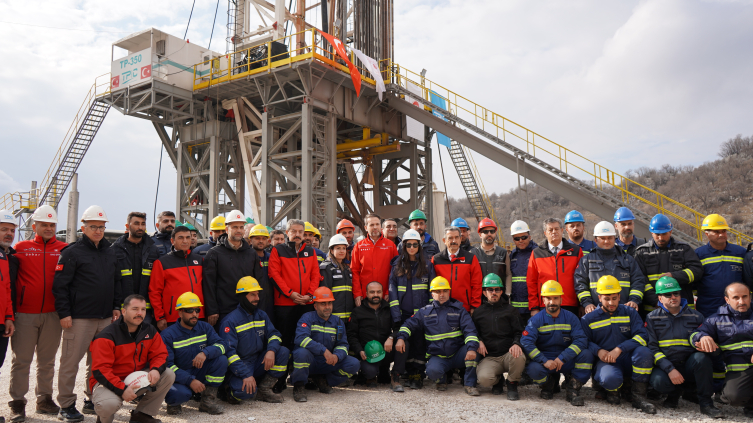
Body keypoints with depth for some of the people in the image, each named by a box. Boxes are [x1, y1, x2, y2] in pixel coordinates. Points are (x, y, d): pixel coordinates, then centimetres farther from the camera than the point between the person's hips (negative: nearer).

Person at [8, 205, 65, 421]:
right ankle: (17, 403, 15)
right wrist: (9, 313, -2)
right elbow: (9, 277, 4)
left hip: (52, 314, 1)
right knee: (21, 360, 5)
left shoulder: (63, 249, 4)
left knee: (47, 360, 11)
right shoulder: (21, 248, 4)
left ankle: (44, 399, 22)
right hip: (24, 314, -1)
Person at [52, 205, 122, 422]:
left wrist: (116, 306, 13)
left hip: (105, 318, 6)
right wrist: (64, 313, -12)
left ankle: (92, 400, 24)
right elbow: (60, 285, -8)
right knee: (71, 361, 0)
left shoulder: (110, 253, 14)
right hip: (79, 318, -6)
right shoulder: (72, 252, -5)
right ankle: (66, 406, 11)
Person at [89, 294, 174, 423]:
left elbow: (160, 354, 1)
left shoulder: (150, 331, 1)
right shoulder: (107, 337, -18)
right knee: (109, 403, -37)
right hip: (108, 382, -5)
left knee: (169, 375, -12)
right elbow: (100, 370, -23)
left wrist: (156, 369, -24)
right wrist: (122, 389, -33)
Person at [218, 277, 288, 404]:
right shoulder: (230, 321, -12)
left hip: (258, 363, 6)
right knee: (246, 391, -33)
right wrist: (246, 375, -28)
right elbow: (229, 352, -19)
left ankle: (264, 389, -3)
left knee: (283, 352, -16)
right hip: (238, 368, -6)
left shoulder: (261, 315, 9)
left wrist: (271, 350, -20)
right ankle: (228, 390, 4)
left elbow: (274, 334, 5)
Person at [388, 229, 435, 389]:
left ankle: (418, 376, 7)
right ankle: (410, 374, 15)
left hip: (421, 313, -1)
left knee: (420, 343, -2)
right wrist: (396, 314, -6)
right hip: (403, 314, 1)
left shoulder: (427, 265, 7)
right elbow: (392, 290, 3)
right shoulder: (397, 265, 8)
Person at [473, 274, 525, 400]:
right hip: (489, 357, 0)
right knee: (484, 378, -31)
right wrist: (479, 341, 2)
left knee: (519, 357, -37)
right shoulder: (478, 312, 15)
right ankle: (498, 380, 10)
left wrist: (516, 343, -15)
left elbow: (519, 332, 7)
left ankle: (512, 384, -4)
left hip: (508, 354, 0)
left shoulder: (510, 310, 13)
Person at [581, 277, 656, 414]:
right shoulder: (588, 319, 7)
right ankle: (612, 390, 4)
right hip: (605, 360, -2)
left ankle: (638, 395, -14)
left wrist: (619, 349, -19)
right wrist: (598, 351, -13)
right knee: (610, 378, -37)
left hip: (628, 359, 2)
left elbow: (642, 336, -4)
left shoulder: (629, 313, 9)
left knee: (644, 352, -33)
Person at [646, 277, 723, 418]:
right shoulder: (652, 318, 3)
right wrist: (669, 369, -18)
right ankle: (675, 392, 4)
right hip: (665, 366, -2)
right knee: (658, 382, -34)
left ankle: (706, 403, -13)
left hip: (689, 366, 2)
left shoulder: (695, 316, 10)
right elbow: (652, 348, -4)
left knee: (701, 357, -31)